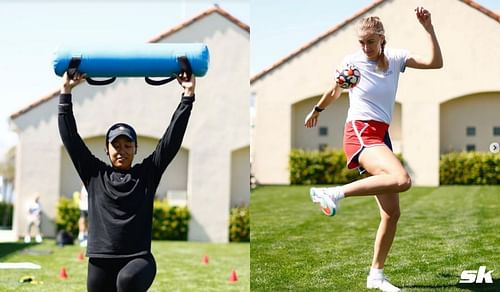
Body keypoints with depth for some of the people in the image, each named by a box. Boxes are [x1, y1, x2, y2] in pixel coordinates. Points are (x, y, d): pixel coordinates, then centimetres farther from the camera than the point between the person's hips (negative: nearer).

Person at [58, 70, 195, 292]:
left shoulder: (146, 174, 8)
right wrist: (66, 92, 7)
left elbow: (171, 140, 3)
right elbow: (71, 138, 9)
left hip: (138, 260, -2)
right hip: (101, 263, 3)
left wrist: (188, 96, -2)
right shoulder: (95, 174, 12)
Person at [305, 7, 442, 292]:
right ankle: (335, 194, -26)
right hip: (360, 133, -6)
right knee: (402, 179, -34)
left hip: (382, 137, 6)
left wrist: (429, 28, -9)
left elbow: (436, 63, -1)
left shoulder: (395, 58, 8)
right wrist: (316, 110, 30)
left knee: (392, 213, 3)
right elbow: (335, 91, 17)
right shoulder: (352, 60, -1)